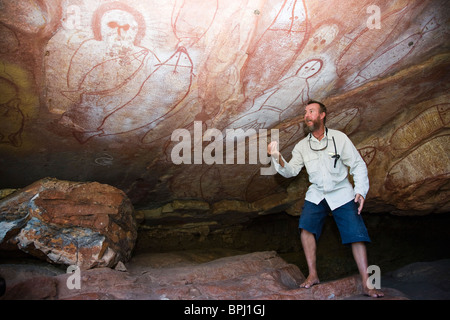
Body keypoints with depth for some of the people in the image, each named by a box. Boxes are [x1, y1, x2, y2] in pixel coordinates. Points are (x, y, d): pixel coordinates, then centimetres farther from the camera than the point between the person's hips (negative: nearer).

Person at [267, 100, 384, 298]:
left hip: (342, 193, -2)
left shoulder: (339, 138, -5)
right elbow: (291, 170, -4)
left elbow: (358, 165, -2)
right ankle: (312, 275, -4)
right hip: (316, 194, 2)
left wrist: (360, 190, -14)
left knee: (356, 234, -9)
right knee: (306, 227, -17)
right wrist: (278, 158, -23)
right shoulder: (302, 146, 1)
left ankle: (366, 284, 0)